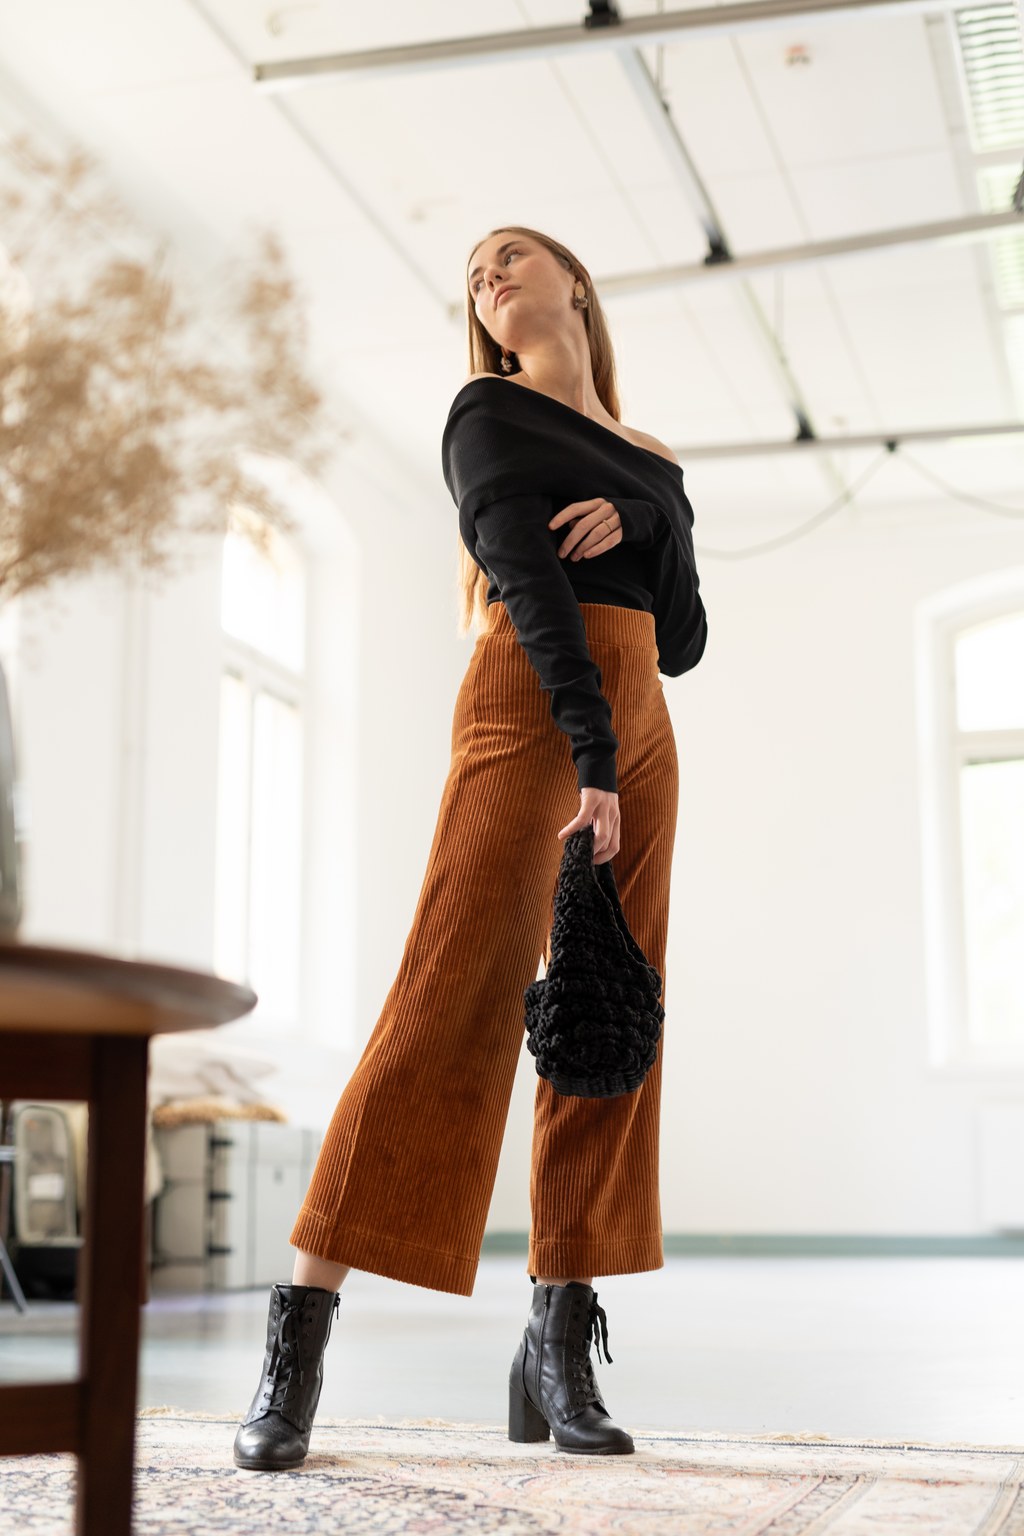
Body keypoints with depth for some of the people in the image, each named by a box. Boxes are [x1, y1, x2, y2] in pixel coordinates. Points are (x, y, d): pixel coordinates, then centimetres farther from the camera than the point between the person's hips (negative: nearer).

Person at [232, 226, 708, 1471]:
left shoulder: (652, 465, 25)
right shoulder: (488, 411, 10)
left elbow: (685, 641, 16)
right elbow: (525, 573, -5)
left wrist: (637, 526, -4)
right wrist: (592, 748, -18)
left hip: (638, 727, 6)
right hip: (532, 699, -6)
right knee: (457, 994, -18)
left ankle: (558, 1348, -1)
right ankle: (300, 1334, -18)